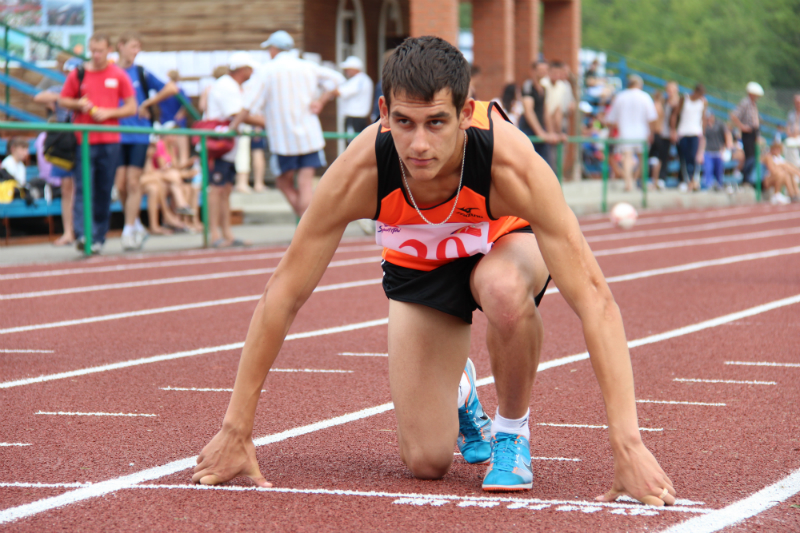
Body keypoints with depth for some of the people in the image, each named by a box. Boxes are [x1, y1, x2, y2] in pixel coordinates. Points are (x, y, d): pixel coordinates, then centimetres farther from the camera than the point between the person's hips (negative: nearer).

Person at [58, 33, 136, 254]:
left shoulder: (119, 75, 5)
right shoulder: (78, 74, 5)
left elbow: (132, 108, 5)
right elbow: (62, 100, 12)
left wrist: (108, 113, -10)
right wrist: (79, 105, -9)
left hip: (110, 141, 1)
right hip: (84, 140, -1)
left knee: (104, 191, 4)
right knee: (83, 187, -11)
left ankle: (98, 237, 11)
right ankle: (82, 234, -19)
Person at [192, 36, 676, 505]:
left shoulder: (512, 163, -41)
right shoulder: (359, 173, -36)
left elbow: (594, 298, -42)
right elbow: (284, 294, -25)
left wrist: (628, 446, -48)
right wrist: (236, 431, -24)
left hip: (505, 242, -1)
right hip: (419, 266, 1)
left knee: (506, 290, -40)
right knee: (426, 461, -8)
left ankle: (512, 429, -10)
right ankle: (457, 392, 30)